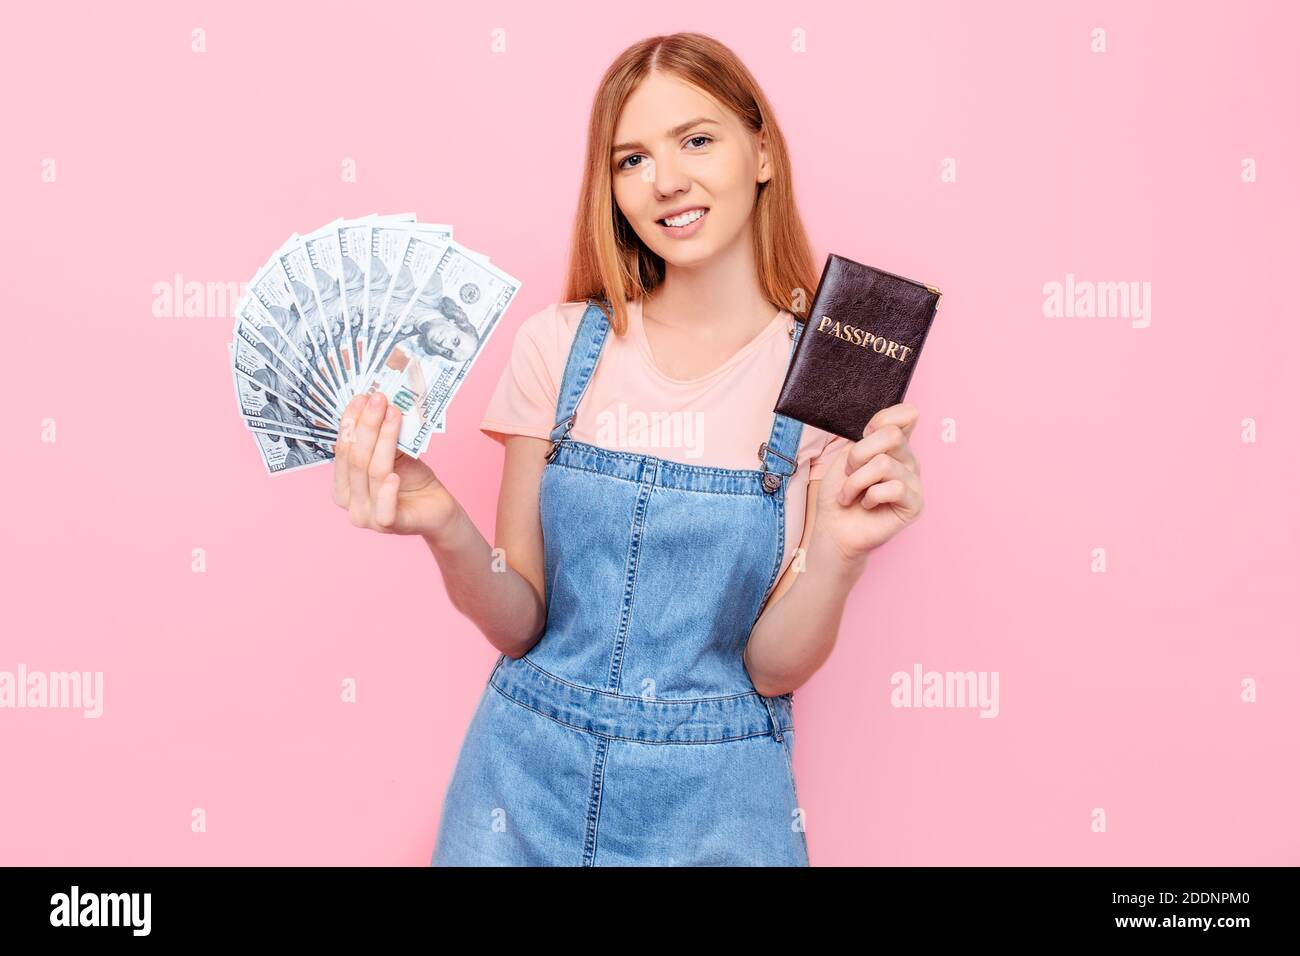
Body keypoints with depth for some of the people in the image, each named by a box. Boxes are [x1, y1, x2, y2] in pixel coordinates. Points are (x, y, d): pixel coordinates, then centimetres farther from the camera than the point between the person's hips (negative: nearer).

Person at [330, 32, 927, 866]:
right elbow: (520, 624, -4)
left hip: (714, 800, -1)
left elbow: (774, 667, -9)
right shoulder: (561, 343, -6)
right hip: (530, 775, 2)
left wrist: (840, 552, -26)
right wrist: (448, 532, -21)